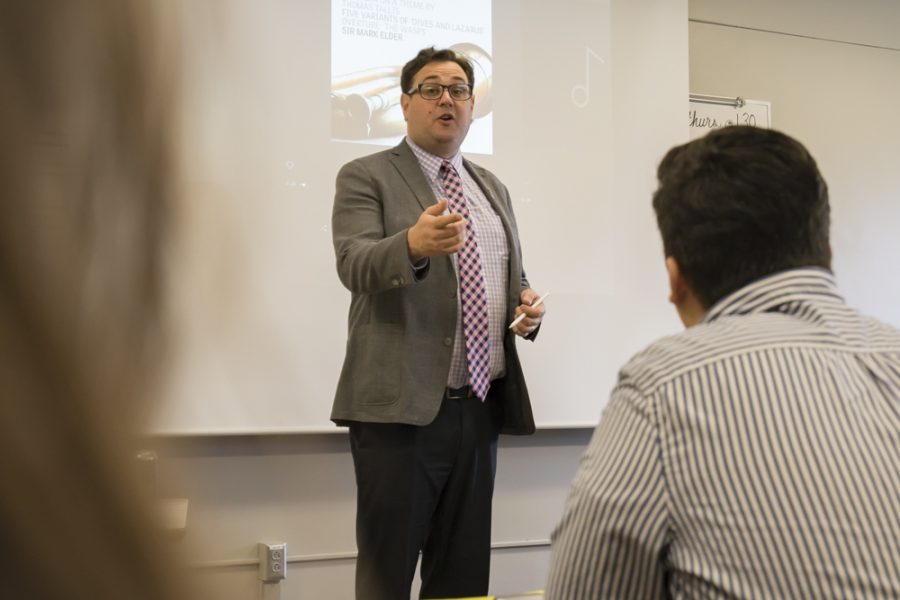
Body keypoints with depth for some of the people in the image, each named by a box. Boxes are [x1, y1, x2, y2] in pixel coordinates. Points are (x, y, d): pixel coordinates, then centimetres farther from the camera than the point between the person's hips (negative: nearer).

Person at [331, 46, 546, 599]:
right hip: (401, 407, -5)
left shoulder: (493, 188, 19)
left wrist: (527, 305, 2)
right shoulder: (366, 178, 1)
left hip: (482, 406, 6)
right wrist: (414, 245, -36)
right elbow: (354, 265, -15)